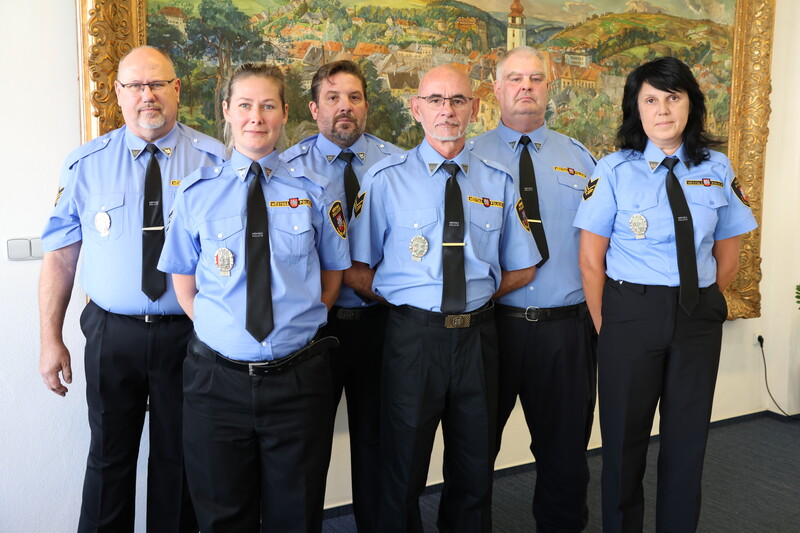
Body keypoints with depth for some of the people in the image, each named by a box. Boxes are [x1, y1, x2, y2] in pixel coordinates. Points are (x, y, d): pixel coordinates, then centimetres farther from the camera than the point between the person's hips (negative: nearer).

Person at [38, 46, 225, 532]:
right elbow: (60, 255, 3)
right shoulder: (86, 164, 2)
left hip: (187, 333, -1)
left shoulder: (214, 160, -3)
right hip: (113, 333, 1)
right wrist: (51, 339, 0)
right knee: (109, 459, 14)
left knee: (179, 461, 14)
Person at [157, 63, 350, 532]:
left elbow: (333, 275, 10)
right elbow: (184, 285, 8)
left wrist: (301, 323, -1)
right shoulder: (198, 192, 1)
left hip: (299, 380, 0)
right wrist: (216, 326, -4)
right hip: (217, 379, 0)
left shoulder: (313, 190, 1)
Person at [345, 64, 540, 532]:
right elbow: (356, 270, -3)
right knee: (404, 473, 11)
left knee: (475, 472, 17)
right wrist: (406, 302, -4)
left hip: (479, 337, 3)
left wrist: (475, 297, 4)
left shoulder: (499, 182, 5)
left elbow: (522, 269, 12)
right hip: (413, 336, -2)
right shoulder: (387, 178, -3)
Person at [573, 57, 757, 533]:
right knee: (625, 438, 8)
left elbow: (728, 259, 10)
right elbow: (591, 260, -4)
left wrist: (702, 305, 6)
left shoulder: (718, 170, 3)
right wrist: (605, 326, -3)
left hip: (699, 318, 3)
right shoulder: (615, 171, -5)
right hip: (632, 314, -2)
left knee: (689, 438, 13)